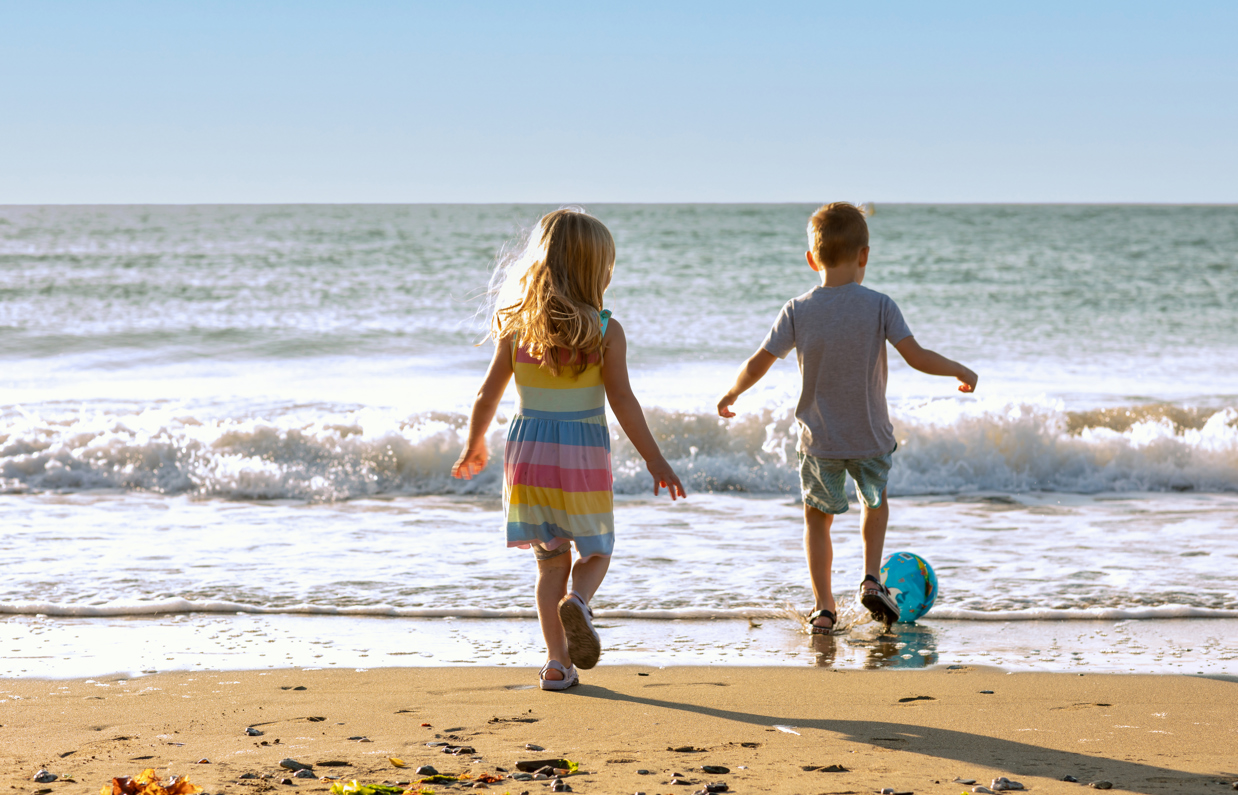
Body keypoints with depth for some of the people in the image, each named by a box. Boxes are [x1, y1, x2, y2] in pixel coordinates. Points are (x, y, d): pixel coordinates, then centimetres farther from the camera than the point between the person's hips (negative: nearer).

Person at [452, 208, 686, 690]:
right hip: (583, 456, -3)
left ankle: (557, 662, 7)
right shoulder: (606, 332, -10)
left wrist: (474, 447, 19)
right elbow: (622, 403, -13)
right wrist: (655, 460, -7)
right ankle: (577, 601, -17)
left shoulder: (517, 326, -1)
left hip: (528, 453, 3)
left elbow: (488, 394, 3)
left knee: (550, 561, 14)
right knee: (596, 551, 16)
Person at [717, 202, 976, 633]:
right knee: (876, 502, 27)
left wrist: (732, 394, 12)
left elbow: (758, 363, -7)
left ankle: (824, 607, 10)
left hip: (819, 439, 0)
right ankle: (871, 579, 11)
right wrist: (959, 370, 3)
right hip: (871, 436, 0)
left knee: (817, 517, 16)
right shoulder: (879, 306, -12)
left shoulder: (797, 311, -8)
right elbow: (917, 357, -15)